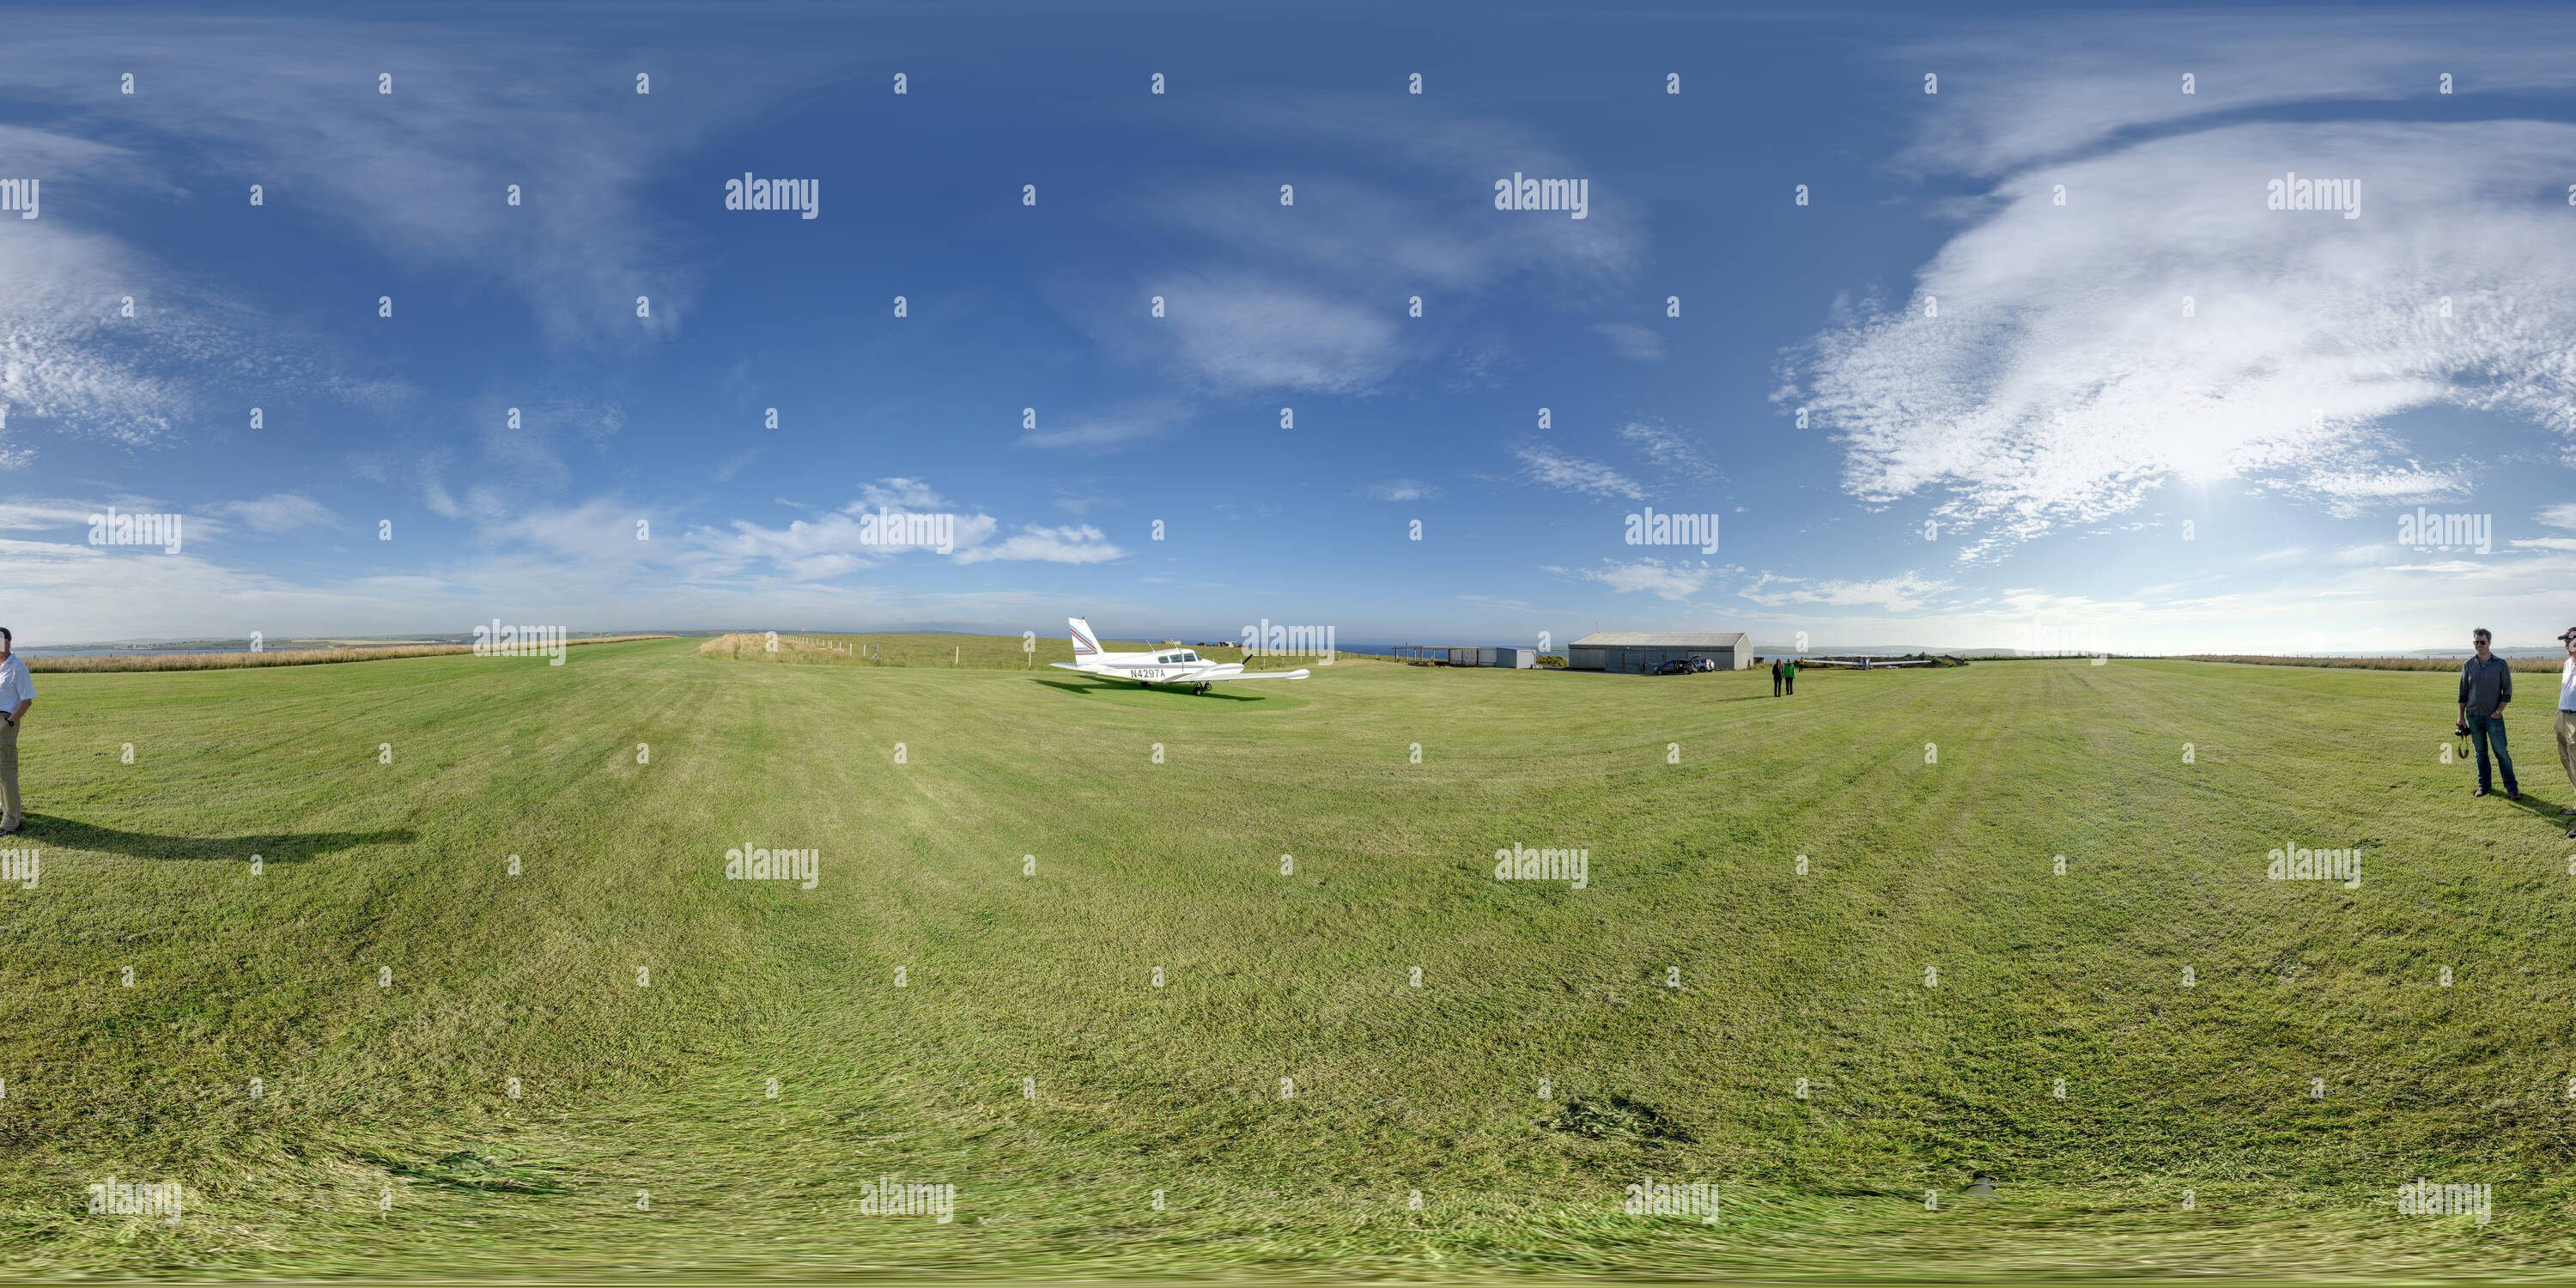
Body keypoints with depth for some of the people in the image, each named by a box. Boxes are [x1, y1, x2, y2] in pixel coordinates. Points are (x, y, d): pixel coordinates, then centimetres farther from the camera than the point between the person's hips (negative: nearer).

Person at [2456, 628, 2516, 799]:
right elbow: (2463, 692, 9)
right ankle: (2484, 785, 19)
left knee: (2502, 753, -2)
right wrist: (2461, 717, 6)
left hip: (2493, 716, -2)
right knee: (2480, 753, 10)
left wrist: (2499, 711, -8)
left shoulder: (2501, 664, -2)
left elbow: (2507, 690, 0)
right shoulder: (2468, 665, 5)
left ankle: (2512, 788, 5)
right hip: (2473, 716, 2)